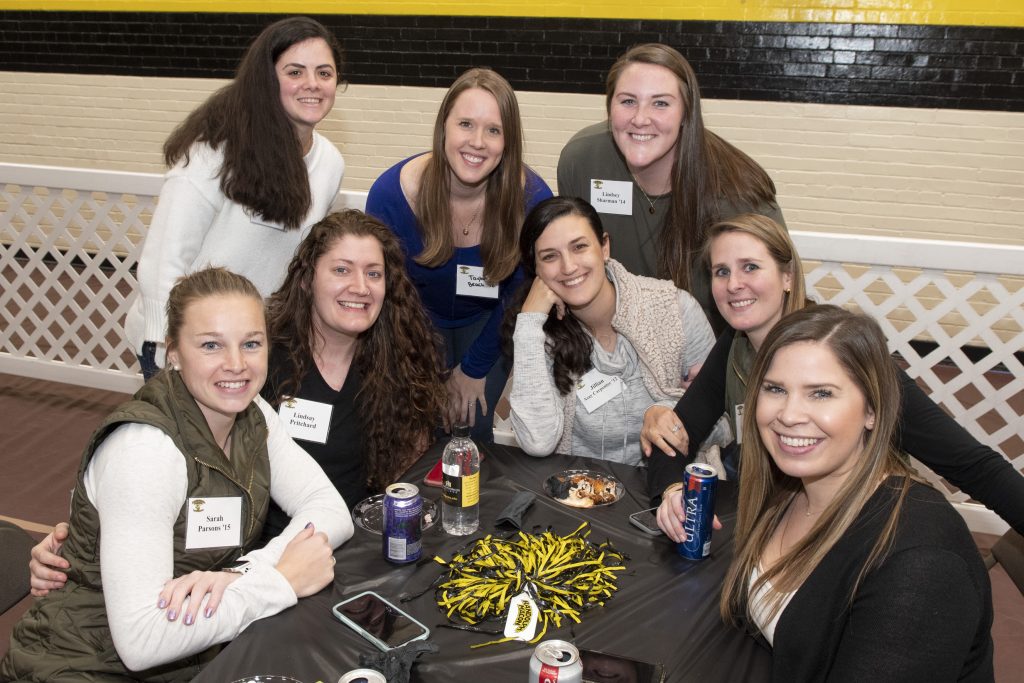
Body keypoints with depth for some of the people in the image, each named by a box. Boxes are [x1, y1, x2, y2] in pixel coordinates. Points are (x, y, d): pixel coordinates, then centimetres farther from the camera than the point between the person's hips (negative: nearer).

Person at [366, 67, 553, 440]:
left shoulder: (533, 200, -27)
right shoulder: (391, 192, -28)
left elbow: (519, 296, -12)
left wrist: (474, 367, -5)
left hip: (486, 322, 0)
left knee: (472, 427, 2)